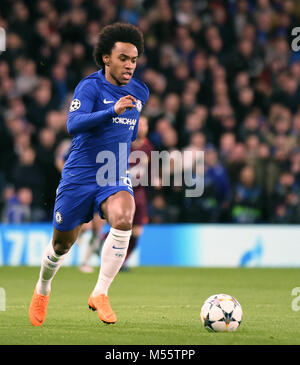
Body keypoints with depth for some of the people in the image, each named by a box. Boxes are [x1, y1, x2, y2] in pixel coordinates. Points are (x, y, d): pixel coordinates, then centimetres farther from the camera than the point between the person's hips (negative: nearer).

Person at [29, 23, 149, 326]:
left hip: (115, 177, 3)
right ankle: (42, 290, 40)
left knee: (123, 218, -29)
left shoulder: (139, 93, 6)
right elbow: (73, 125, -29)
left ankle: (100, 294, -20)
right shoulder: (90, 87, -12)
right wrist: (113, 111, -40)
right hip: (79, 176, -3)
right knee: (62, 243, 8)